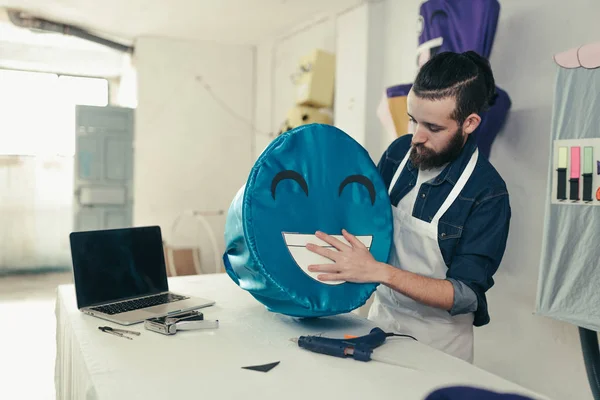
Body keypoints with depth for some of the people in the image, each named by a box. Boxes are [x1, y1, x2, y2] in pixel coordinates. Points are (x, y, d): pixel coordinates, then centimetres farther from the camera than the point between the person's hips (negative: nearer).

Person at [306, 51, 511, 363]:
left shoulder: (488, 193, -20)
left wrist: (379, 272, -33)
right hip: (381, 314, 5)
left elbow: (466, 296, -22)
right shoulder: (400, 152, -6)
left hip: (439, 341, -4)